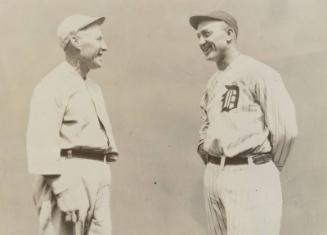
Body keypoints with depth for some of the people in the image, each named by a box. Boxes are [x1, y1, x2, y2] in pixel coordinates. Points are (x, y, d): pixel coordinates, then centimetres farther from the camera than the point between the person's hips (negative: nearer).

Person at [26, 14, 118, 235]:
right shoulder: (53, 85, -5)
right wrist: (63, 188, -22)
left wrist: (104, 178, 14)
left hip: (98, 175, 8)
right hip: (68, 175, -8)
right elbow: (41, 141, -14)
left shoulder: (94, 87, 22)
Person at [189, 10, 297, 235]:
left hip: (249, 176, -8)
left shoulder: (258, 73, -10)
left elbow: (285, 129, -12)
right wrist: (203, 145, 12)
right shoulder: (213, 83, 16)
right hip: (213, 174, 8)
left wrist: (270, 167, 0)